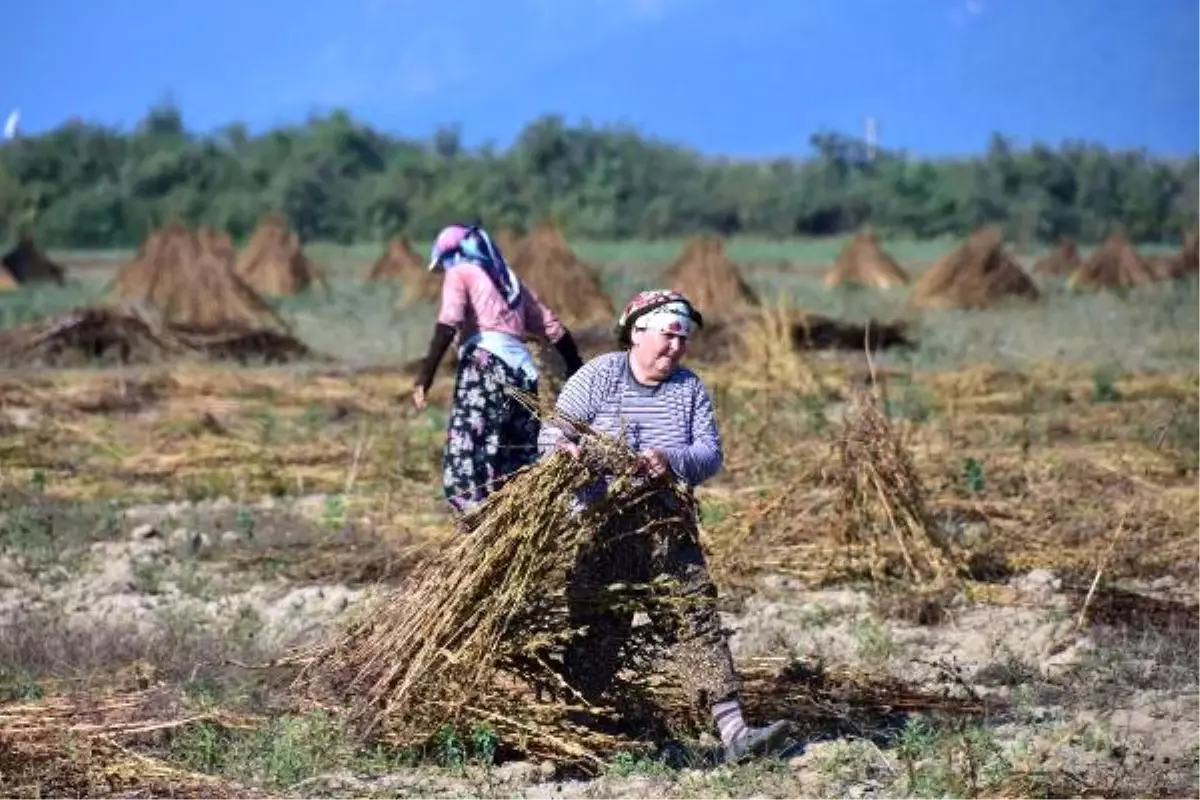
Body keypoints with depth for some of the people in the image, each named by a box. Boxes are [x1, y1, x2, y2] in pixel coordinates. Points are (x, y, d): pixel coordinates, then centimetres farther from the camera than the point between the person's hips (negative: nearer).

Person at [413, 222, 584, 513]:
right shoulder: (510, 281, 29)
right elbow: (553, 327, 26)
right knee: (521, 466, 7)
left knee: (469, 454, -12)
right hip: (523, 369, 7)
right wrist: (578, 372, 32)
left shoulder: (460, 273, 11)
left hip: (486, 364, -7)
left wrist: (426, 374, -15)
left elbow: (448, 324, -7)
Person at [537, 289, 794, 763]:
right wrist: (566, 450, -29)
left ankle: (734, 732, -14)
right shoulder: (597, 377, -2)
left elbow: (711, 453, -1)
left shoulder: (689, 388, 6)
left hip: (666, 528, 3)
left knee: (698, 615, -8)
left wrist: (671, 461, -23)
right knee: (597, 633, -1)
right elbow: (552, 435, -5)